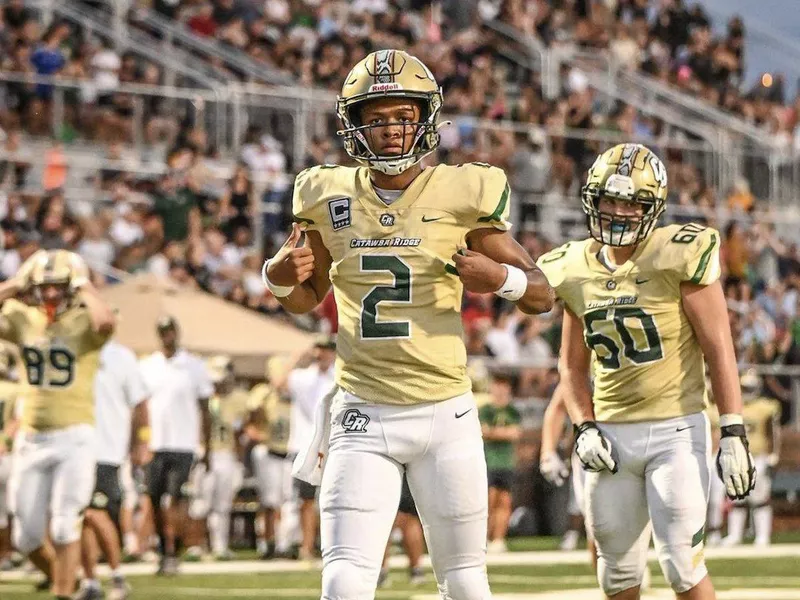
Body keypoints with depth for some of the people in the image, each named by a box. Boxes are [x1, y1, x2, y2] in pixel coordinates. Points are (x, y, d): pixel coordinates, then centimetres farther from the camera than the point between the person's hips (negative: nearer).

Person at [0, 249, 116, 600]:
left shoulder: (84, 321, -8)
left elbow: (105, 322, -33)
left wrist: (85, 288, -17)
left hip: (73, 438, -5)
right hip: (31, 438, 5)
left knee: (65, 528, -8)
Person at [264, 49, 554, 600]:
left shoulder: (462, 195, -3)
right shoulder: (329, 196, 4)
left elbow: (543, 296, 3)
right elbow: (308, 300, 20)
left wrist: (500, 278, -18)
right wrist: (281, 279, -2)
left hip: (446, 413, -1)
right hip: (363, 414, 1)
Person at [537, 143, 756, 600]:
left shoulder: (680, 257, -10)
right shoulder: (574, 271, 5)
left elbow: (718, 348, -9)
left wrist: (734, 434, -13)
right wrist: (584, 428, 2)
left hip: (676, 429, -5)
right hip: (612, 436, 5)